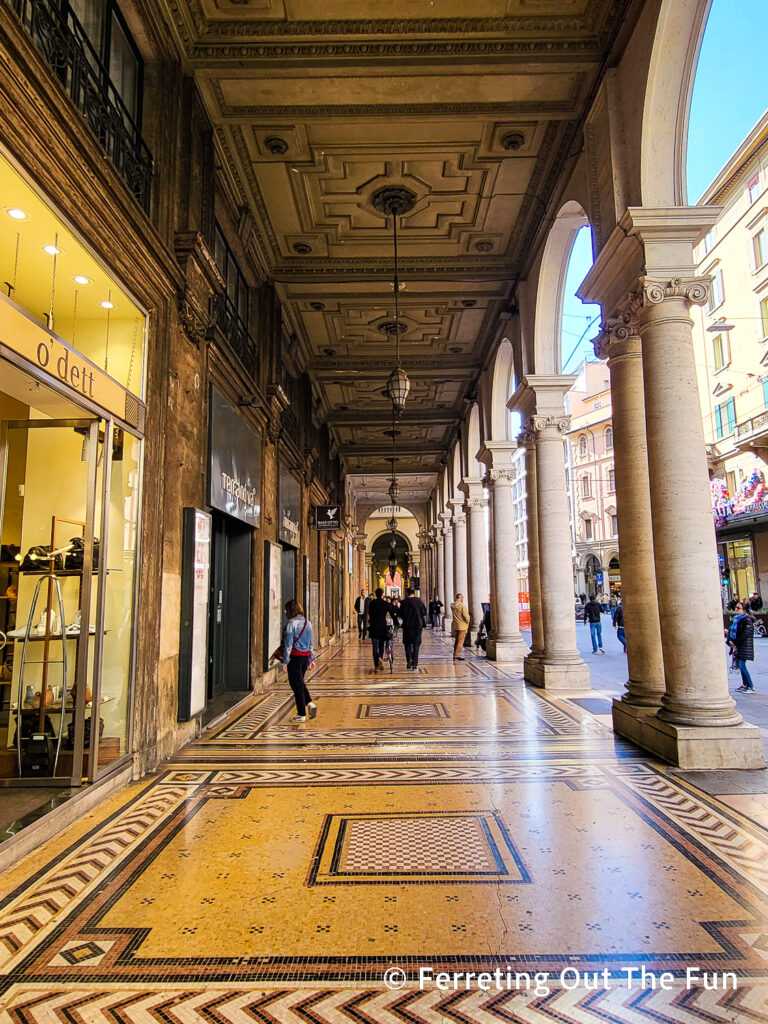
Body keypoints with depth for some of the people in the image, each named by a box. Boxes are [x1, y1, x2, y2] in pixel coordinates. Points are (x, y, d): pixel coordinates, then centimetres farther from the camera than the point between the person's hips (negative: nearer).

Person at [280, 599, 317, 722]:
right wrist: (311, 659, 21)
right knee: (300, 682, 22)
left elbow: (288, 644, -14)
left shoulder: (291, 623, -13)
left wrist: (285, 661, -12)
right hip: (306, 655, 7)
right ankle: (310, 703, 6)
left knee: (296, 684, 3)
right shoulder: (307, 623, 9)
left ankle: (301, 714, 9)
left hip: (295, 656, -7)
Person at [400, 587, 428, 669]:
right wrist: (424, 624, 14)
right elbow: (424, 614, 1)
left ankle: (409, 659, -7)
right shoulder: (419, 601, -3)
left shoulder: (404, 602, -4)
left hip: (407, 626, 0)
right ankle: (415, 663, 6)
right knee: (416, 645, 8)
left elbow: (401, 615, 1)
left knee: (407, 644, 13)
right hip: (418, 626, 1)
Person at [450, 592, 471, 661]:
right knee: (460, 641, 0)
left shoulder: (452, 605, 5)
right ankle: (457, 655, -1)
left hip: (454, 625, 7)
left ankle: (455, 655, 19)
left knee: (456, 640, 17)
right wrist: (467, 622, 1)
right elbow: (466, 615, -17)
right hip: (462, 626, -6)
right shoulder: (462, 605, -16)